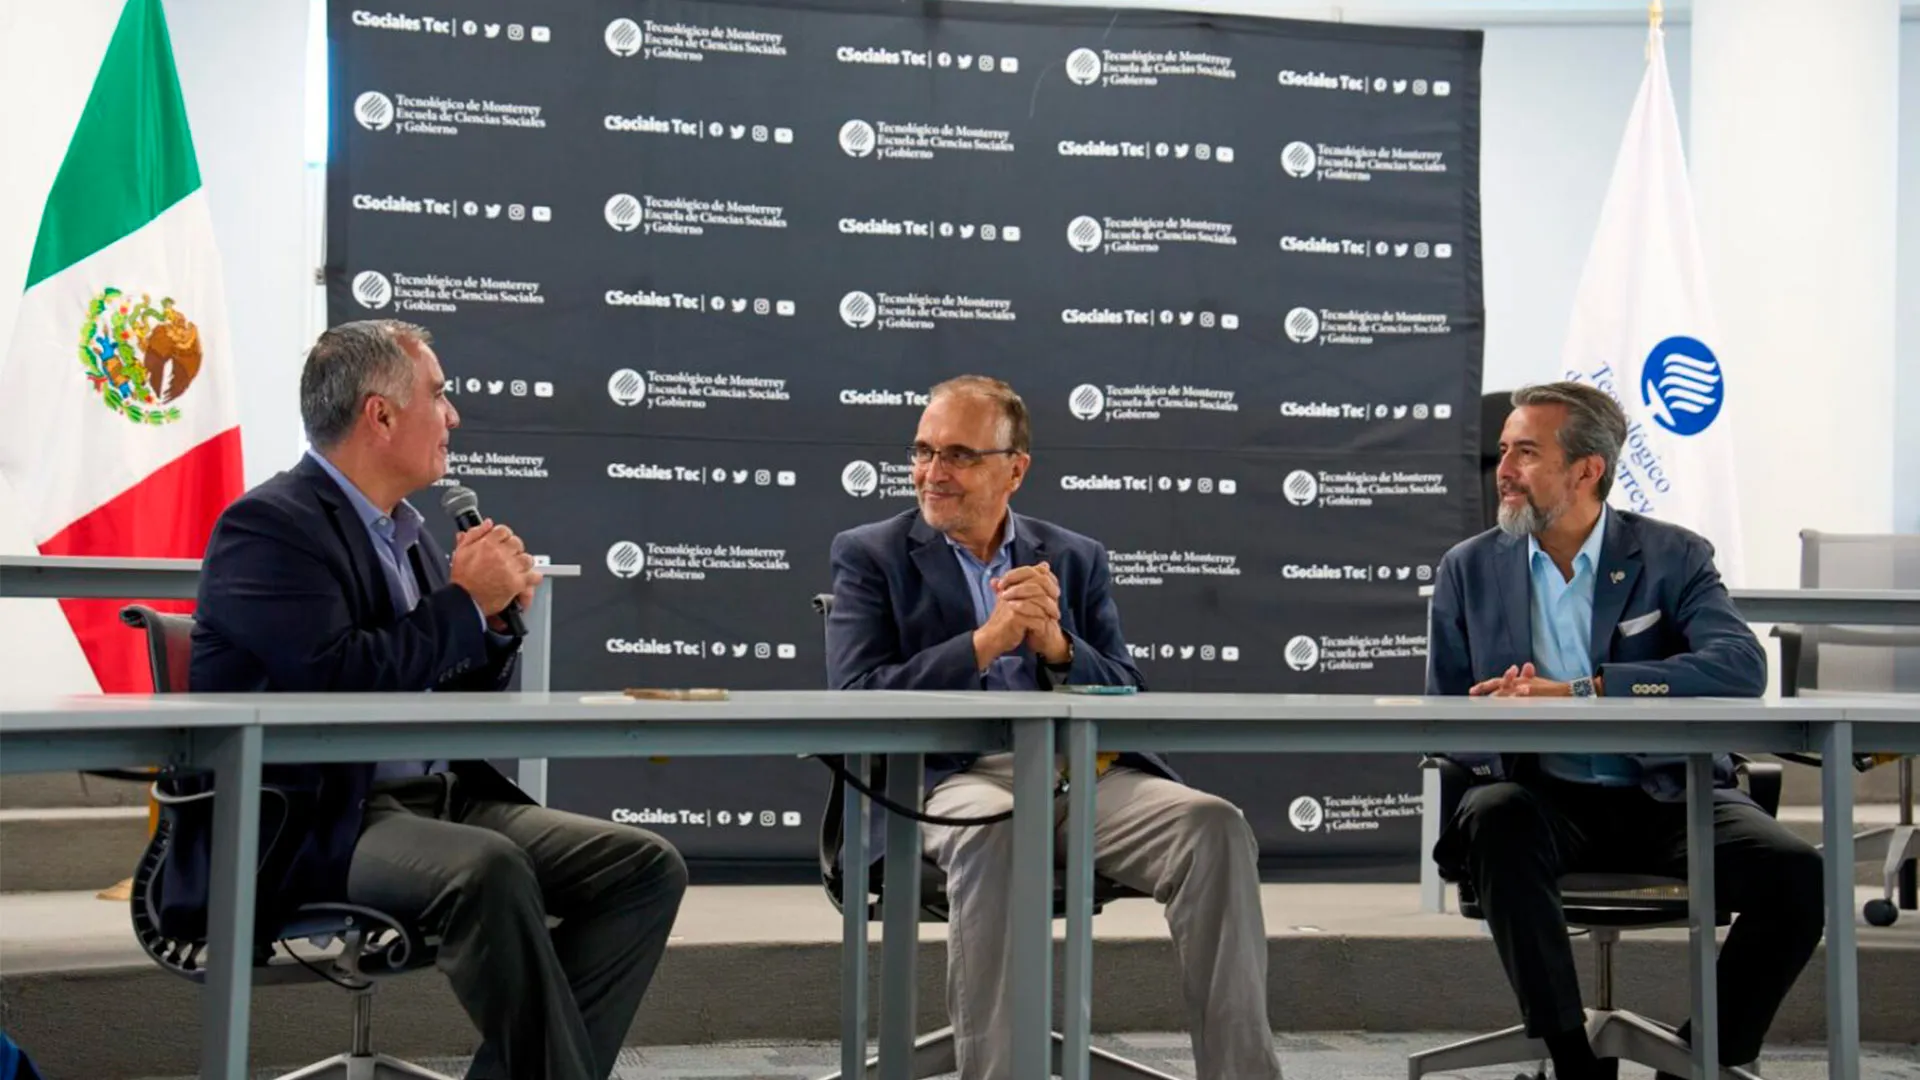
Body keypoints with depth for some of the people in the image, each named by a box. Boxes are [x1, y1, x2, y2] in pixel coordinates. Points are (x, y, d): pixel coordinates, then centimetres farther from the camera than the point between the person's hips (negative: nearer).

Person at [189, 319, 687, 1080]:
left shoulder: (404, 527, 16)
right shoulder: (270, 525, -9)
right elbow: (338, 680, -23)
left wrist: (494, 611, 0)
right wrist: (465, 603, -12)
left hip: (436, 798, 9)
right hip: (313, 823, -9)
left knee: (648, 867, -7)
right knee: (490, 869, -36)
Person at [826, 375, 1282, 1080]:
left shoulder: (1076, 560, 19)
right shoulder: (870, 555, 11)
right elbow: (855, 703, -4)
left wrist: (1057, 644, -9)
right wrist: (987, 641, -13)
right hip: (952, 777, -3)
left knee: (1213, 825, -25)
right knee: (993, 832, -38)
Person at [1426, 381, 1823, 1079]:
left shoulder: (1673, 557, 3)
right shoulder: (1470, 570, 10)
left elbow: (1741, 667, -16)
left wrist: (1579, 692, -26)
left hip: (1666, 796, 0)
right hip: (1542, 797, 1)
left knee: (1795, 874, -26)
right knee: (1495, 819, -34)